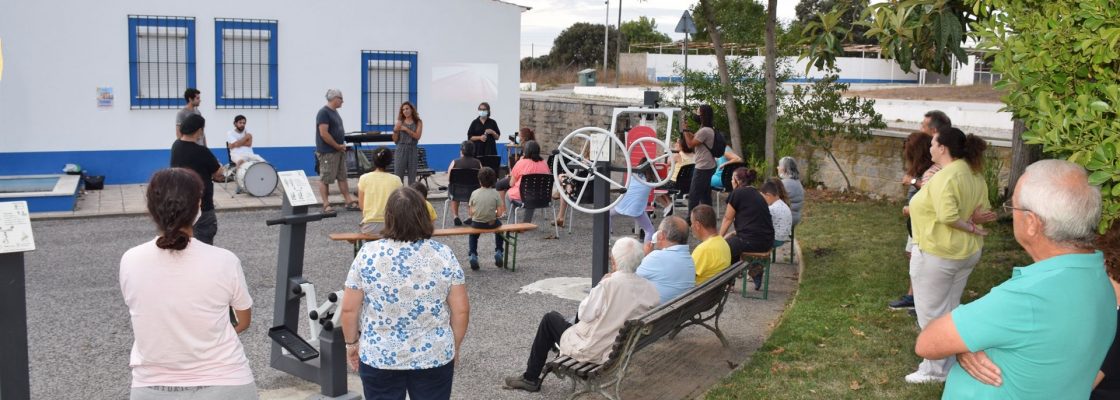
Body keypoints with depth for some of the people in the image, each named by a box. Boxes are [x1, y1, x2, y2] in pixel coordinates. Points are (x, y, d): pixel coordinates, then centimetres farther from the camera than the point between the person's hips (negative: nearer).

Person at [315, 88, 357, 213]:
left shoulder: (334, 112, 15)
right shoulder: (323, 113, -15)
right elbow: (324, 134, -21)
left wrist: (341, 146, 9)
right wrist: (338, 146, -15)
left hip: (339, 151, 10)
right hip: (327, 152, -10)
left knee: (342, 177, 12)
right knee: (325, 179, -3)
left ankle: (349, 202, 16)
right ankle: (326, 205, 0)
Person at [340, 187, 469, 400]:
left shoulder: (368, 254, -10)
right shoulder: (444, 255, -8)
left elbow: (349, 309, -6)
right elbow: (461, 310, -5)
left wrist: (352, 343, 9)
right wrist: (454, 346, 9)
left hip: (379, 357, 0)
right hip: (434, 356, 1)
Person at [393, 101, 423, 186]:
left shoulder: (418, 122, 4)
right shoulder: (400, 122, 5)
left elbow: (417, 136, -10)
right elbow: (395, 140, 5)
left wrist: (406, 129, -13)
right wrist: (395, 130, -12)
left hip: (412, 150, 0)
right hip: (401, 150, 0)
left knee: (412, 178, 4)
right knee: (398, 177, -3)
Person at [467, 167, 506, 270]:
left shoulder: (474, 193, -5)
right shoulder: (495, 193, -8)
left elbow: (471, 212, -3)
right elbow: (499, 213, -9)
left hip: (477, 223, 1)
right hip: (491, 223, -1)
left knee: (473, 234, 33)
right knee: (498, 224, 33)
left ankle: (473, 255, 11)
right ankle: (498, 252, 22)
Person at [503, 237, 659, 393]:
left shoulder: (610, 284, -25)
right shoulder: (650, 288, -7)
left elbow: (585, 314, -18)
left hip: (594, 351, -6)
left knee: (550, 318, 15)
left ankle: (531, 378, 25)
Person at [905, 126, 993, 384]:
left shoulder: (944, 177, -23)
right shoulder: (974, 175, 5)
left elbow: (948, 217, -33)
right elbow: (984, 211, 11)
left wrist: (970, 228, -18)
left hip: (937, 254, -9)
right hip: (967, 252, 9)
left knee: (931, 314, 6)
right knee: (950, 310, 20)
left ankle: (936, 370, 16)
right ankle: (950, 363, 30)